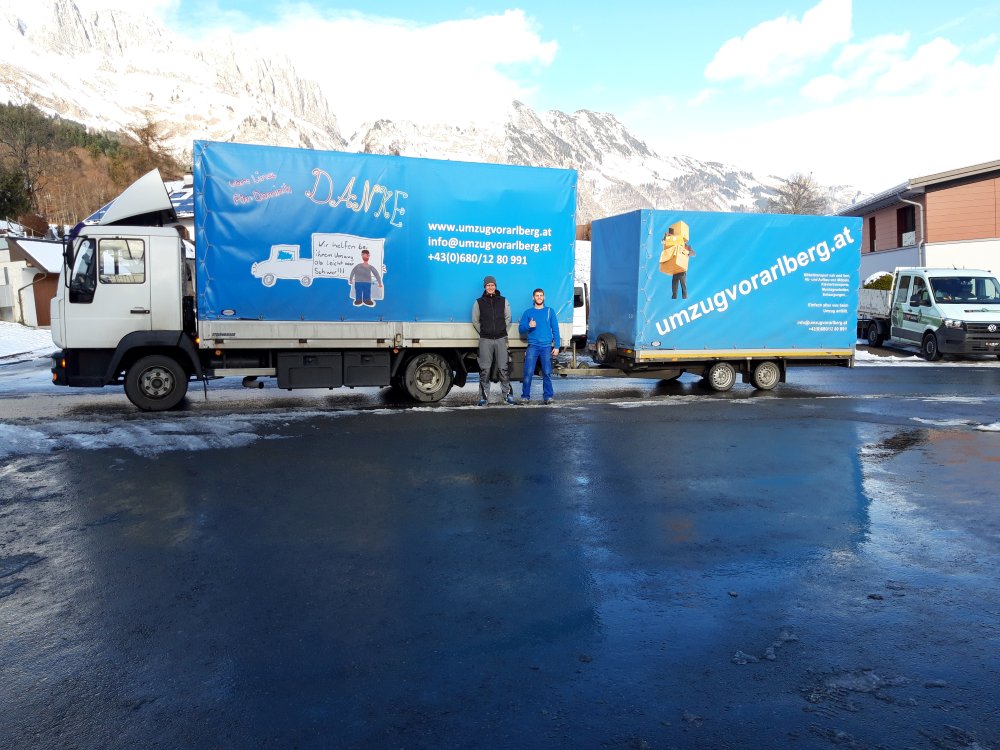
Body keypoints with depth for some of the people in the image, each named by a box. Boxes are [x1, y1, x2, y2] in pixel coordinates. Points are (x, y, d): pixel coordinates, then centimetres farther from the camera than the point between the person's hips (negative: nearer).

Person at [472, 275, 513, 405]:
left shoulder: (503, 301, 8)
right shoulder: (479, 302, 5)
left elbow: (508, 318, 16)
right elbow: (475, 321, 12)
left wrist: (501, 330, 11)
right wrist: (483, 333, 9)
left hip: (501, 339, 1)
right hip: (485, 340, 0)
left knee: (503, 368, 0)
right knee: (485, 369, -1)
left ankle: (508, 394, 7)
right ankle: (484, 397, 3)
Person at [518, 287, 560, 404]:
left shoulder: (550, 311, 10)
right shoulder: (528, 312, 10)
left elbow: (555, 330, 8)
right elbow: (521, 329, 9)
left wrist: (556, 346, 0)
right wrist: (528, 326, -13)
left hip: (546, 346, 0)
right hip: (532, 346, 0)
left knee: (547, 373, -2)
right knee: (528, 372, -7)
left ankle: (548, 396, 4)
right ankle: (525, 396, 1)